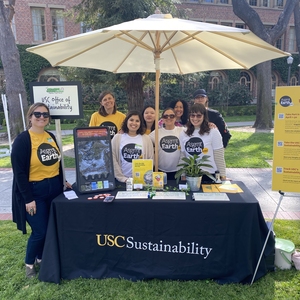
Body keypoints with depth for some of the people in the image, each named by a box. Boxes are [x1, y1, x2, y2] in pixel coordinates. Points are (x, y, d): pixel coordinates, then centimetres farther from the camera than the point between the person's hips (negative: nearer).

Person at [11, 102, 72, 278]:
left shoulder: (51, 136, 7)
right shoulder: (22, 140, -13)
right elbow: (19, 172, -15)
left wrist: (62, 182, 13)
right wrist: (28, 199, -16)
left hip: (54, 188, 6)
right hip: (34, 191, -6)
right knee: (40, 231, 0)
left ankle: (42, 258, 35)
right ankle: (29, 263, 27)